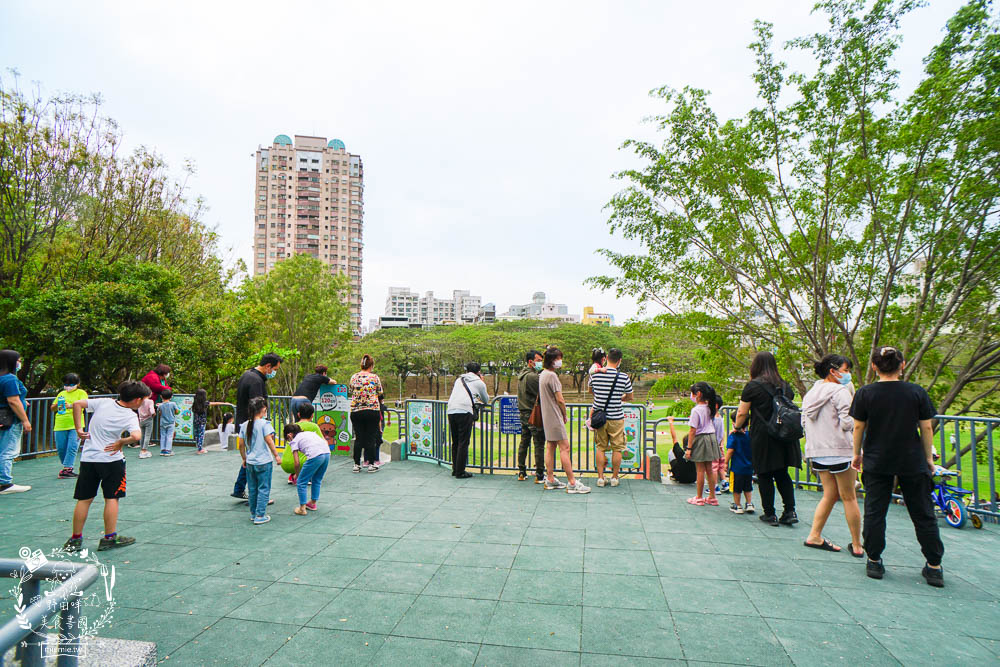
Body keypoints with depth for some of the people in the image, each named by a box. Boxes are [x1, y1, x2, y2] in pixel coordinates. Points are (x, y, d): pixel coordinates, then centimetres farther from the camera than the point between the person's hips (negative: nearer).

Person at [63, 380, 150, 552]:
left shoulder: (104, 402, -1)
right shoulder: (131, 416, -13)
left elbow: (77, 404, 0)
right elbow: (136, 436, -29)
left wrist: (78, 429, 4)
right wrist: (120, 443, -10)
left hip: (87, 458, 4)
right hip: (111, 459, -4)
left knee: (84, 499, 13)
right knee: (112, 498, 8)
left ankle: (75, 539, 21)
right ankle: (109, 538, 13)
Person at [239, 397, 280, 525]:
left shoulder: (244, 425, 4)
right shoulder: (264, 424, -12)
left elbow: (241, 445, 7)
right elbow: (269, 441, -16)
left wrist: (244, 459, 18)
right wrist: (276, 455, -9)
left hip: (250, 462, 6)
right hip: (264, 462, -5)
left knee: (252, 489, 16)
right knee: (263, 489, 3)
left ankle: (253, 513, 27)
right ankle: (260, 516, 5)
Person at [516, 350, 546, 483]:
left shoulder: (521, 375, 14)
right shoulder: (532, 376, -17)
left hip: (523, 413, 9)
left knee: (524, 442, 14)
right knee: (539, 444, -3)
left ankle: (521, 473, 20)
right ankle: (539, 474, 1)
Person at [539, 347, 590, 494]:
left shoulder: (543, 374, 13)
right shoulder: (552, 375, -17)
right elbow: (560, 400, -17)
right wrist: (565, 415, 0)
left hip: (547, 417, 10)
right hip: (555, 417, -10)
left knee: (550, 447, 12)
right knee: (564, 448, -8)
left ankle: (550, 480, 17)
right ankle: (572, 483, -6)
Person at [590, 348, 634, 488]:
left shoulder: (595, 375, -5)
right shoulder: (624, 377, -11)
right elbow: (630, 397, 5)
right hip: (616, 418, -2)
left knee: (600, 447, 11)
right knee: (617, 448, 11)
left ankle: (600, 477, 13)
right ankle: (614, 478, 17)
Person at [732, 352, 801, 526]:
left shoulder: (753, 386, -7)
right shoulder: (785, 386, 8)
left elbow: (742, 413, -4)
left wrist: (737, 426, 14)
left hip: (762, 436, -5)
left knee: (765, 476, 5)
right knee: (782, 473, 14)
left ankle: (770, 514, 10)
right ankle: (790, 511, 9)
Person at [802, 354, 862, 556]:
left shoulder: (810, 393, 13)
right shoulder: (840, 392, -11)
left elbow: (804, 422, 16)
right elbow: (848, 423, -16)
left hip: (816, 451, 7)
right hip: (840, 450, -7)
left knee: (830, 494, 14)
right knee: (849, 497, 4)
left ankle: (814, 536, 11)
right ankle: (857, 545, 13)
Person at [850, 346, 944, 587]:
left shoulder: (865, 393, -8)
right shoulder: (917, 392, -5)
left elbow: (858, 427, -3)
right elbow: (927, 428, 0)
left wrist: (857, 453, 11)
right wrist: (928, 457, 13)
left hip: (876, 463, -1)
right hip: (912, 463, 1)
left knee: (875, 512, 7)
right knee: (923, 514, 13)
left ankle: (874, 562, 14)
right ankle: (934, 567, 19)